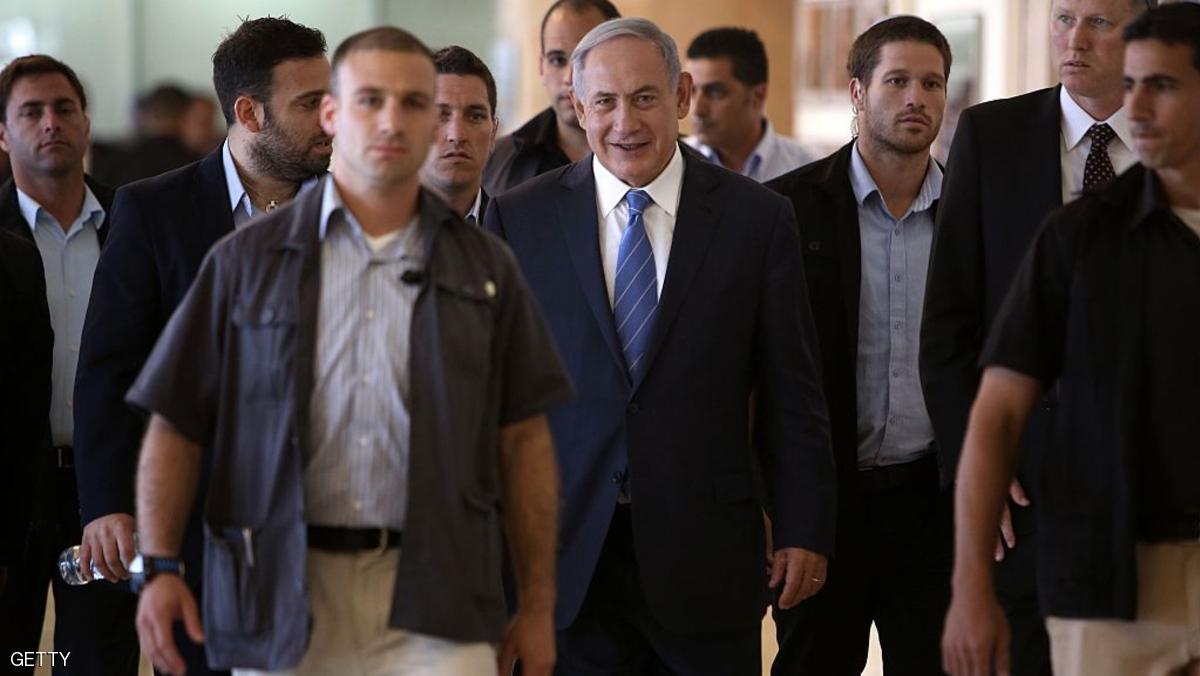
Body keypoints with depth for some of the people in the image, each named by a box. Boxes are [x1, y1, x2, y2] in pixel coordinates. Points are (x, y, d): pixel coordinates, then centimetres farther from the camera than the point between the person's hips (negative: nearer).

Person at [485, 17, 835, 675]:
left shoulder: (756, 218, 3)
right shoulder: (519, 219, 4)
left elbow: (790, 393, 4)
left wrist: (803, 529, 1)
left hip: (706, 553, 0)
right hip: (565, 552, 0)